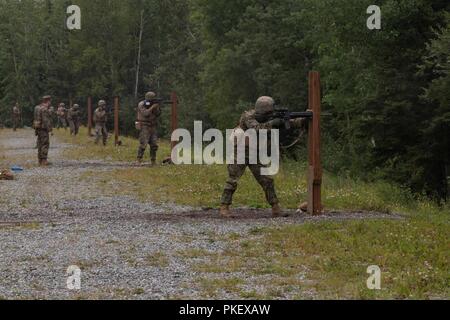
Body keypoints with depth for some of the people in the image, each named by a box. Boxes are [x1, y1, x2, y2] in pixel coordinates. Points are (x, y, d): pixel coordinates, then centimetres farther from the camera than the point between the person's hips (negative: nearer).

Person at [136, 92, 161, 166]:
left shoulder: (153, 104, 6)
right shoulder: (141, 105, -11)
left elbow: (158, 114, 0)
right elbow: (145, 113, -25)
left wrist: (157, 108, -17)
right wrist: (152, 107, -27)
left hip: (153, 127, 6)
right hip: (144, 127, -6)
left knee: (154, 145, 1)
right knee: (143, 144, -13)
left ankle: (153, 161, 8)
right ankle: (139, 161, -4)